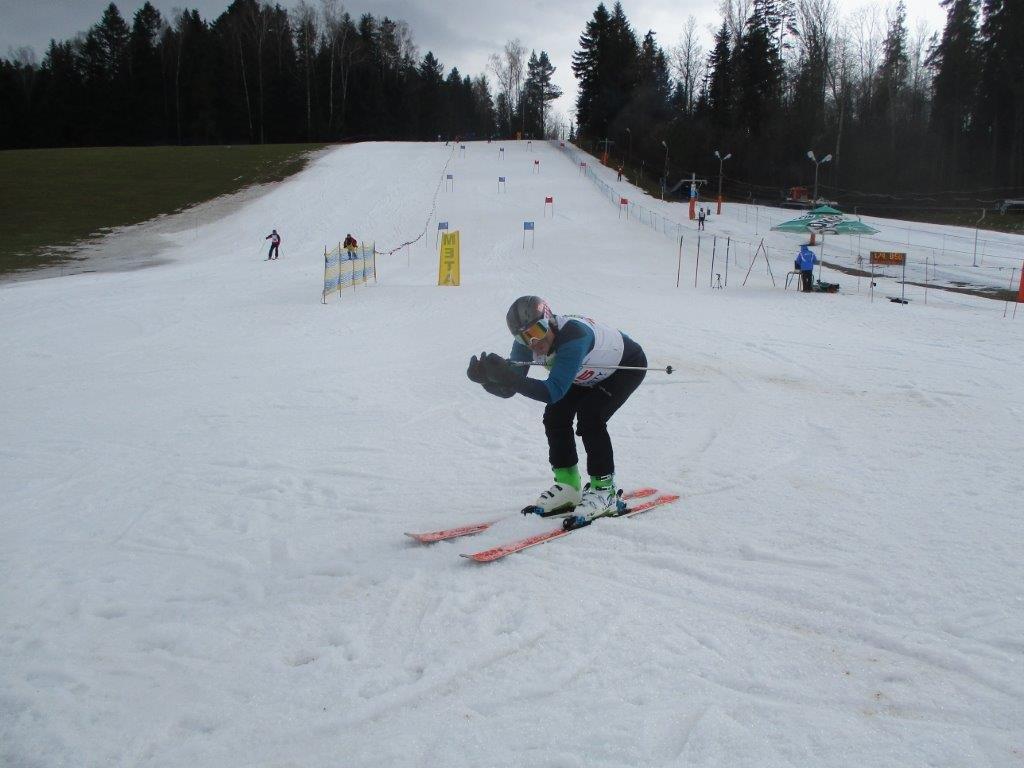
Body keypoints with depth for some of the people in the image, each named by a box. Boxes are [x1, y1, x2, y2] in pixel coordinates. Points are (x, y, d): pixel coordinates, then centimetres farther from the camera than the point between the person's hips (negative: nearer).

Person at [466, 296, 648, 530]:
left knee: (590, 417, -24)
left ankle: (604, 490, -9)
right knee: (555, 415, -7)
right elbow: (508, 390, -22)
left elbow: (554, 392, -49)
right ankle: (568, 487, 7)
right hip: (590, 373, 7)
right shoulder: (526, 343, -22)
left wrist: (509, 377, -58)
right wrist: (487, 379, -42)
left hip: (628, 365, -7)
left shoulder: (573, 334, -43)